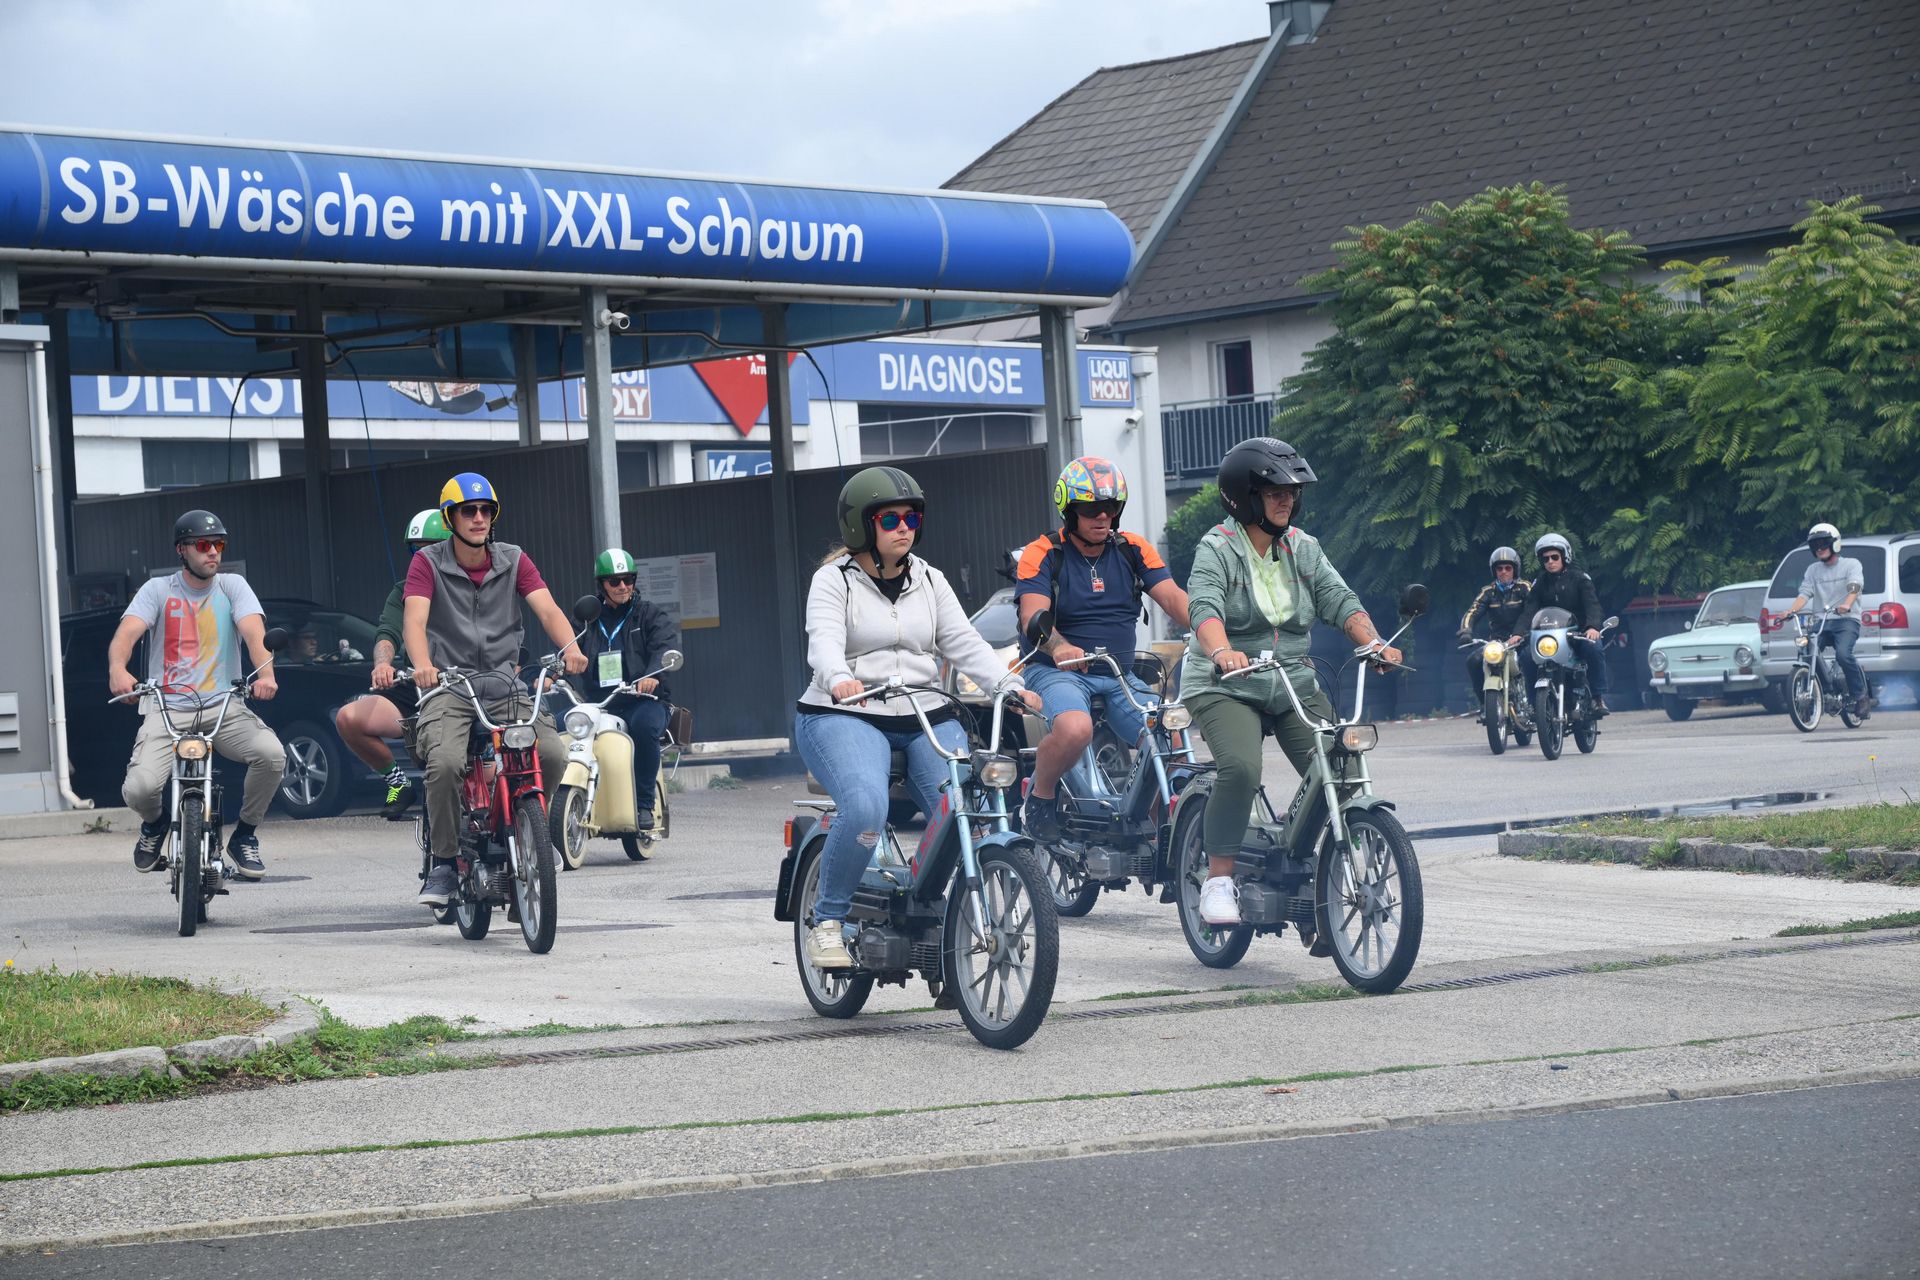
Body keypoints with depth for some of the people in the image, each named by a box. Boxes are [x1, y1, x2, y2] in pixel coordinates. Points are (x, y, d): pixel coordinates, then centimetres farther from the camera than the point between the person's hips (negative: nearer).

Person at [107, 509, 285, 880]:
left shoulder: (232, 586, 8)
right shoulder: (158, 590, 5)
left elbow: (254, 632, -10)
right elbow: (127, 632, -11)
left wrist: (265, 673, -32)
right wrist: (117, 669, -34)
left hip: (223, 708, 1)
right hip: (167, 709, -1)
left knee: (272, 753, -29)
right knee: (139, 788, -26)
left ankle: (244, 835, -1)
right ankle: (155, 823, 16)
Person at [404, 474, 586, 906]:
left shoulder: (513, 561, 9)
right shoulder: (428, 563, 0)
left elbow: (547, 609, -5)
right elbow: (414, 619, -14)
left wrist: (570, 647, -27)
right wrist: (422, 665, -36)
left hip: (504, 686, 3)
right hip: (448, 686, -3)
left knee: (552, 754, -21)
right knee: (446, 762, -31)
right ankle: (443, 863, -14)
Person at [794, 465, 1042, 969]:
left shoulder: (929, 580, 15)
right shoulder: (835, 580, 0)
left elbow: (964, 643, 6)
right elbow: (824, 641, -18)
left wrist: (1010, 687, -12)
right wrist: (839, 679, -41)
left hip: (927, 719, 5)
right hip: (847, 718, -5)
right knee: (865, 808, -32)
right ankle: (827, 919, -13)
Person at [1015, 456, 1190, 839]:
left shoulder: (1133, 550, 7)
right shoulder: (1043, 554, -4)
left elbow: (1173, 598, -4)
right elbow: (1033, 614, -19)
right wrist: (1060, 647, -42)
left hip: (1119, 676, 4)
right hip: (1058, 671, -4)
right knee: (1075, 730, -36)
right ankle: (1040, 794, -7)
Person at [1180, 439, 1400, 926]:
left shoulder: (1302, 548, 9)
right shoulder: (1218, 549, -7)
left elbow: (1339, 599, -1)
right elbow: (1205, 607, -24)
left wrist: (1373, 642, -20)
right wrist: (1222, 652, -45)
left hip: (1295, 686, 5)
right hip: (1227, 689, -5)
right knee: (1241, 770, -30)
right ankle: (1219, 880, -20)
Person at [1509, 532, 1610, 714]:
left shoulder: (1579, 578, 1)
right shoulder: (1540, 584, 11)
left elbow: (1592, 604, -12)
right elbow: (1530, 610, 0)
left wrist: (1593, 627, -33)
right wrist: (1518, 633, -19)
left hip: (1579, 632, -3)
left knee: (1594, 649, -34)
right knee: (1526, 655, -22)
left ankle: (1599, 698, -28)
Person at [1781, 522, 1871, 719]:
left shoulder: (1851, 564, 7)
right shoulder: (1813, 570, 19)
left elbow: (1855, 586, -12)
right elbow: (1805, 593, 5)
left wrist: (1847, 604, -34)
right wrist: (1791, 610, -16)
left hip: (1847, 620, -4)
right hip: (1821, 622, 4)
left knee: (1843, 654, -30)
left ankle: (1861, 696, -16)